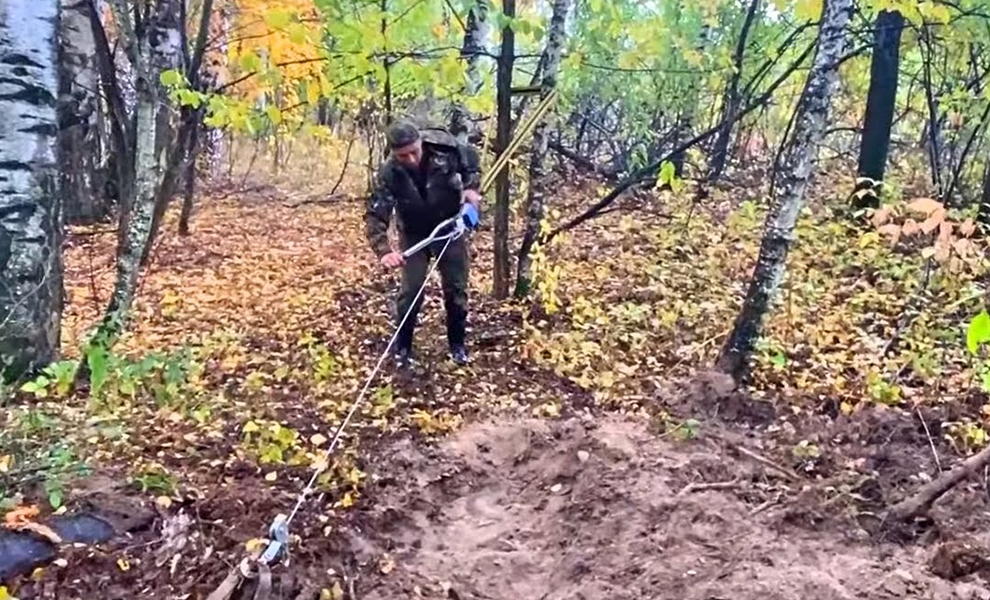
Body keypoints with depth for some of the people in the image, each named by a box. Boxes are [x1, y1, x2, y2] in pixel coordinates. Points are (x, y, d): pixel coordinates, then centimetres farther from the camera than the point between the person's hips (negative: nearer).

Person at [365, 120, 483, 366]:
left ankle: (457, 344, 25)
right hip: (415, 235, -1)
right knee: (410, 291, -3)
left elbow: (472, 158, -3)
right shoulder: (389, 174, -29)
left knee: (456, 289, 7)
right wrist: (384, 251, -44)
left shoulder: (444, 146, -26)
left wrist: (471, 187, -16)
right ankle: (402, 346, 17)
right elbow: (375, 216, -30)